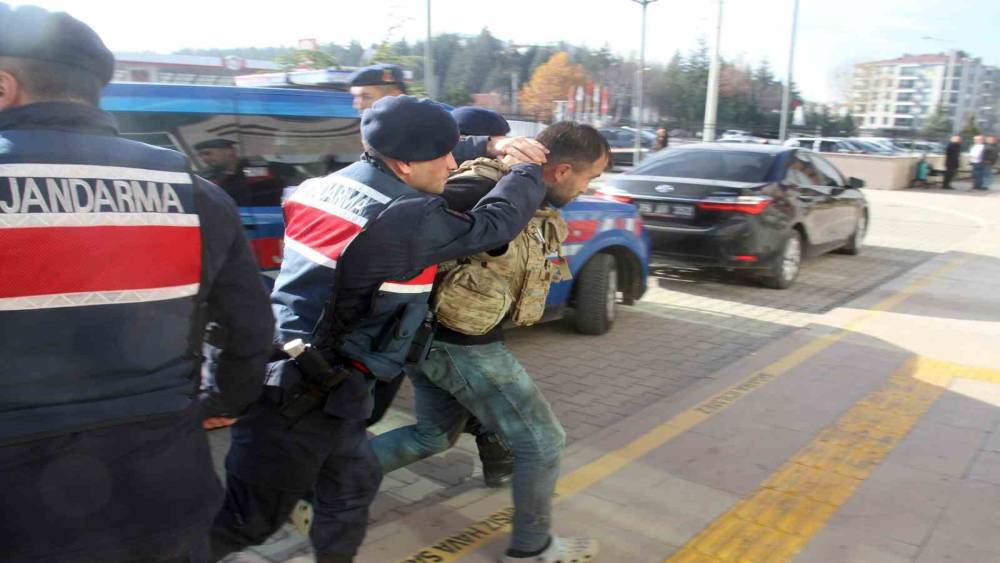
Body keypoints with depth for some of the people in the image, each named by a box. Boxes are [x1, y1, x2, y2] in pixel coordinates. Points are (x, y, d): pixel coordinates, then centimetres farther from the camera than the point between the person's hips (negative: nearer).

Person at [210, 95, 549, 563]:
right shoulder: (404, 219, -22)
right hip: (307, 389, -9)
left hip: (292, 373, 9)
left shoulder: (327, 187, 5)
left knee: (352, 485, 22)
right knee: (250, 515, 6)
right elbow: (497, 222, -13)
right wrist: (530, 170, 8)